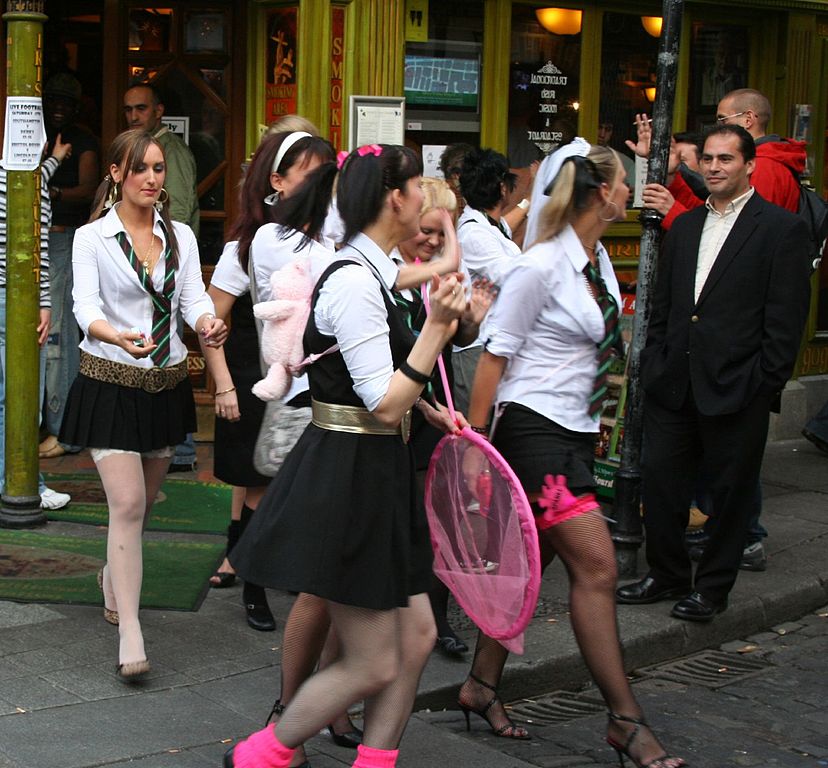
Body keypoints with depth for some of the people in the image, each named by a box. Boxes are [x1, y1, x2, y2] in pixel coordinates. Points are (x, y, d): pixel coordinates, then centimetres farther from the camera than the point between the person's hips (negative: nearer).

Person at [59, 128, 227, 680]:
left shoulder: (182, 237, 6)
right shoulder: (93, 238, -7)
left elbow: (194, 298, -3)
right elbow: (86, 308, -18)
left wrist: (208, 325, -28)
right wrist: (120, 338, -40)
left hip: (166, 382, 5)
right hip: (110, 382, -5)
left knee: (144, 500, 17)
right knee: (128, 503, -13)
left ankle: (115, 575, 47)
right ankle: (131, 639, -11)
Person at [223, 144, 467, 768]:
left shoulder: (368, 273, 12)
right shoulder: (356, 282, -20)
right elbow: (385, 406, -21)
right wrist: (437, 326, -23)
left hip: (373, 477, 10)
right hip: (348, 479, -10)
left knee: (416, 636, 10)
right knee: (374, 665, -2)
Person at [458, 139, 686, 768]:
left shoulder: (598, 260, 9)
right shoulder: (542, 267, -17)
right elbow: (496, 355, -14)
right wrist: (475, 441, -13)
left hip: (577, 432, 9)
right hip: (534, 431, -9)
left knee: (531, 563, 13)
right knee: (597, 565, -11)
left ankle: (482, 687, 25)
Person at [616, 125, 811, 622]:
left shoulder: (782, 229, -4)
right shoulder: (685, 227, 14)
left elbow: (786, 318, -8)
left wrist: (765, 384, -13)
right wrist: (654, 364, 10)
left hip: (737, 389, -5)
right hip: (675, 385, 6)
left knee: (730, 489, 5)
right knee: (660, 478, 8)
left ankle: (713, 587, 19)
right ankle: (667, 575, 24)